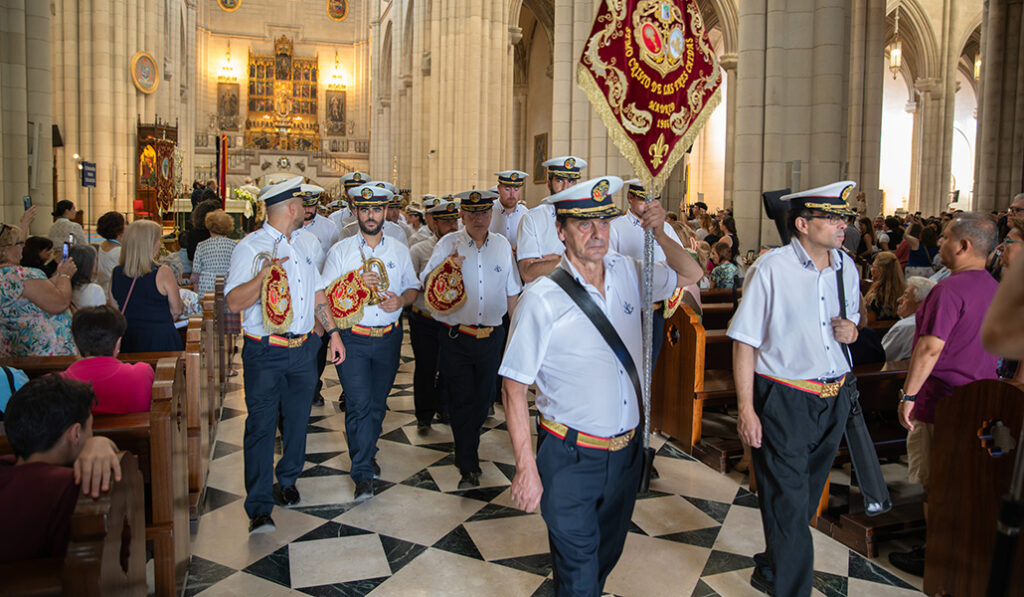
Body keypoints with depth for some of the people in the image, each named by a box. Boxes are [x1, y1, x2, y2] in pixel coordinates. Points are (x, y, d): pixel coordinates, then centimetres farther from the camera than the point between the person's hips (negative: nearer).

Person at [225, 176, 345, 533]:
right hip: (265, 353, -5)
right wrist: (264, 275, -30)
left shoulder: (307, 243, 11)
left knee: (297, 420, 15)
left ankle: (288, 481, 36)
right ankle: (259, 508, 2)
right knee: (261, 425, -5)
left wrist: (333, 332, 15)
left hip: (304, 348, 6)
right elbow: (234, 303, -15)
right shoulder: (250, 247, -9)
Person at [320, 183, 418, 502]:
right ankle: (363, 474, -1)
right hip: (353, 338, -3)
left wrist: (401, 300, -10)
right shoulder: (340, 250, 0)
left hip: (389, 337, 3)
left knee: (378, 402, 13)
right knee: (359, 404, -9)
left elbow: (412, 288, 13)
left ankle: (366, 454, 37)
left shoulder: (399, 250, 8)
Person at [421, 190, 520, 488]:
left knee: (483, 397, 12)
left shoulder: (502, 245, 7)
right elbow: (425, 284, -4)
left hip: (492, 337, 3)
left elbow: (511, 291, 14)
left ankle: (467, 450, 36)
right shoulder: (448, 244, -1)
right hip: (455, 337, -2)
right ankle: (469, 466, 9)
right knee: (461, 400, -1)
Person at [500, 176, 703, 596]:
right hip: (571, 456, -5)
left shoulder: (627, 273, 0)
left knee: (607, 555, 24)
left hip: (627, 451, 5)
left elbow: (691, 275, 16)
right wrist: (526, 469, -15)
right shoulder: (542, 298, -16)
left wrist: (659, 233, -4)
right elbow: (513, 388, -13)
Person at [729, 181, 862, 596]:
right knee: (788, 502, -1)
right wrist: (746, 409, -17)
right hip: (784, 401, -6)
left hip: (834, 398, 7)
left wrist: (851, 331, -4)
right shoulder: (771, 269, -14)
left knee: (807, 498, 19)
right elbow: (744, 342, -14)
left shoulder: (846, 267, 6)